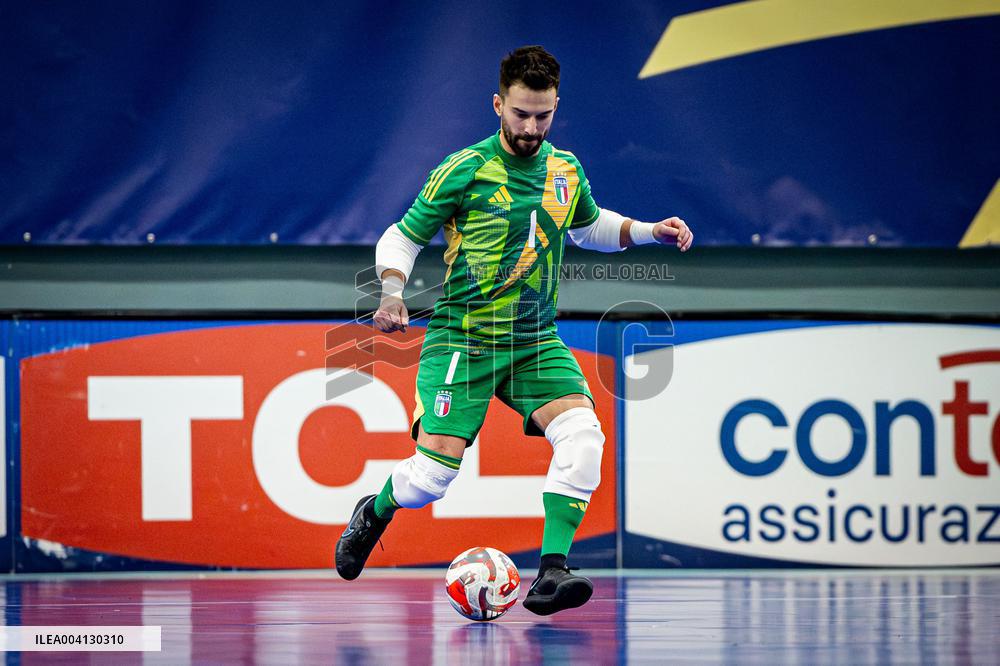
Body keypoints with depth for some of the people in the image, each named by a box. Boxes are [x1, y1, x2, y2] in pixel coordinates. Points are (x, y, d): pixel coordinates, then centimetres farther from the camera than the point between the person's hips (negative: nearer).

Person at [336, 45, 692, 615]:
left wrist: (652, 231, 13)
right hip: (463, 341, -4)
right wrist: (393, 294, -19)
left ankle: (551, 573, -23)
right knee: (434, 473, -13)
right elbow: (401, 238, -1)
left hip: (537, 343, 4)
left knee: (582, 434, -24)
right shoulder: (465, 171, -8)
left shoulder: (565, 171, 6)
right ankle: (375, 514, 24)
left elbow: (590, 226, 28)